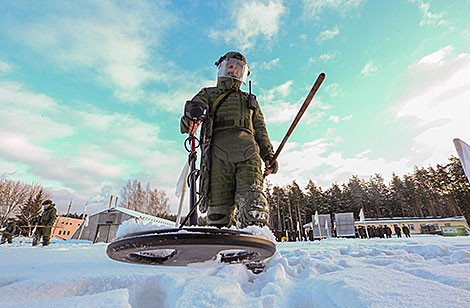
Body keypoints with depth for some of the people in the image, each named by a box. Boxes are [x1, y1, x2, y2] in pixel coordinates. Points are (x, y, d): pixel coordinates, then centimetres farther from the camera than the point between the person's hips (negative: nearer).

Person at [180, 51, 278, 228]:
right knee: (219, 209, -10)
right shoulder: (209, 94, 28)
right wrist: (189, 121, -16)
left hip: (248, 154, 1)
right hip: (218, 153, -1)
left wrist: (268, 155, 10)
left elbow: (260, 130, 27)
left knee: (254, 209, -18)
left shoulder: (250, 100, 34)